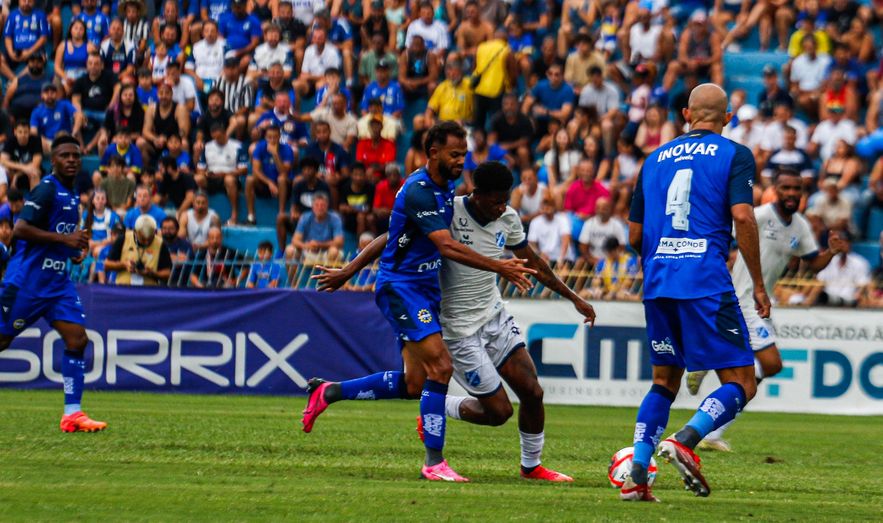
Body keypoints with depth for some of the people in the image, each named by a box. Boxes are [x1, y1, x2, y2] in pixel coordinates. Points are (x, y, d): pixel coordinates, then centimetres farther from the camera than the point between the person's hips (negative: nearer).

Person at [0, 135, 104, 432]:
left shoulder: (71, 195, 13)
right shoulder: (47, 189, -14)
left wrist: (74, 250, 10)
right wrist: (64, 239, -25)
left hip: (57, 282, 8)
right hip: (27, 282, -8)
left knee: (77, 339, -6)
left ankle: (72, 414, -7)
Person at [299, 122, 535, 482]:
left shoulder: (445, 188, 9)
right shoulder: (418, 191, -20)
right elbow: (447, 246, -29)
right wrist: (498, 268, -30)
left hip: (425, 290, 9)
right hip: (401, 287, -9)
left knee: (414, 385, 8)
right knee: (440, 366, -19)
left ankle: (328, 392, 23)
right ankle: (434, 462, -15)